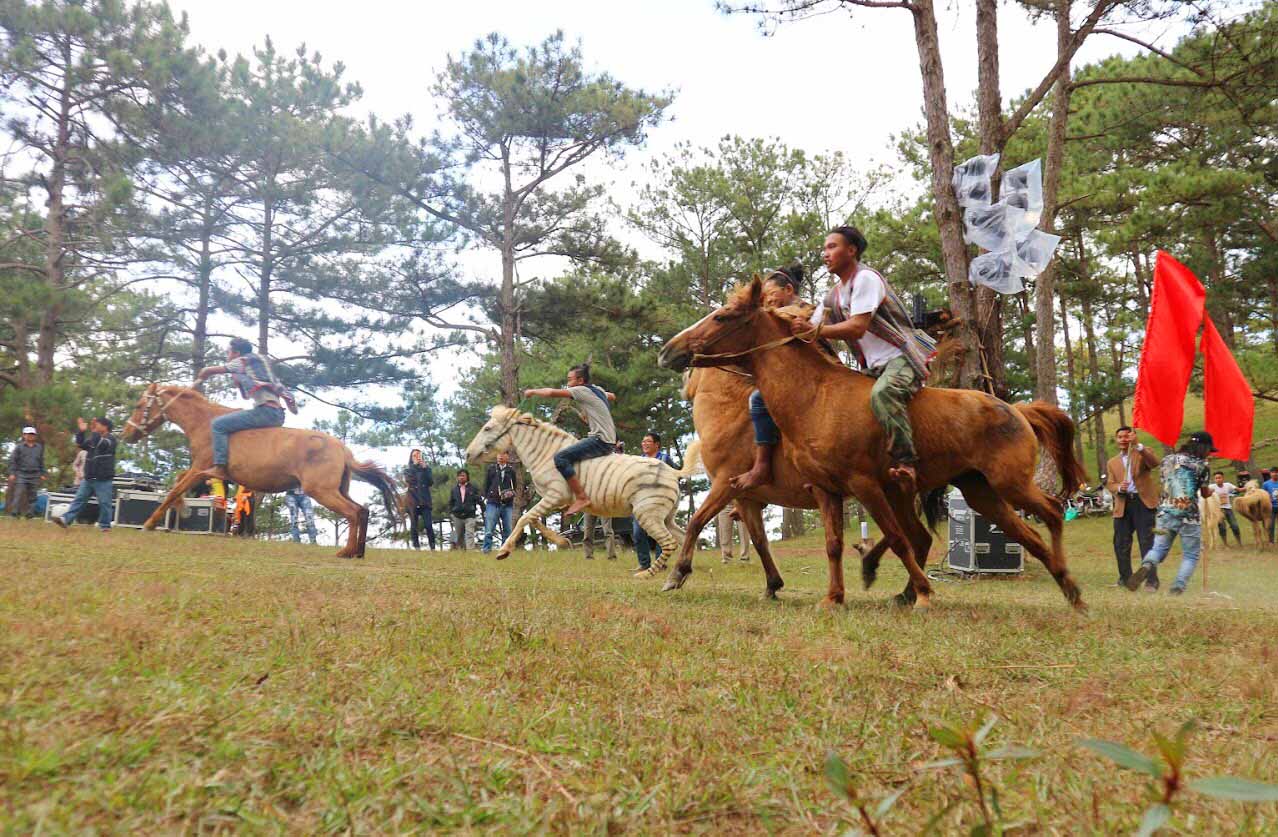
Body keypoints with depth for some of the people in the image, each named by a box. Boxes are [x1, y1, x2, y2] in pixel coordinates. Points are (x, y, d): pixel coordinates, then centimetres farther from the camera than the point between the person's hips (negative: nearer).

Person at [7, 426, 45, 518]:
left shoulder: (39, 447, 12)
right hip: (21, 474, -3)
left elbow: (41, 461, 18)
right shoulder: (19, 447, 3)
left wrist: (42, 474, 13)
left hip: (35, 475, 3)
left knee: (32, 496, 2)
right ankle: (14, 512, -6)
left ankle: (29, 512, 8)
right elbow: (12, 460, 1)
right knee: (18, 494, -10)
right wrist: (12, 473, -7)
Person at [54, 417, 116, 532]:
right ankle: (66, 519, 1)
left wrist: (94, 432, -21)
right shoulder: (93, 439, 18)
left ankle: (105, 526, 6)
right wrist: (81, 431, 1)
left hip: (103, 480, -7)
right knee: (79, 499, 3)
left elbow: (101, 444, -24)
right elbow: (80, 444, 12)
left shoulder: (111, 439, -5)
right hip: (89, 478, 7)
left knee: (104, 503, -2)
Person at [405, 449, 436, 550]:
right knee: (414, 526, -3)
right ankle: (416, 548, -1)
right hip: (413, 501, 0)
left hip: (425, 501, 0)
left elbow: (431, 482, -1)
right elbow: (408, 479, -10)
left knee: (429, 525, -10)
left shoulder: (426, 468, 12)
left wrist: (425, 468, -9)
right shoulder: (409, 469, 11)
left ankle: (433, 548, -10)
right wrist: (414, 465, -12)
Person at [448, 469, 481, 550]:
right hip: (457, 516, 3)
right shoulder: (454, 489, 11)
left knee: (469, 534, -16)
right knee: (459, 536, 11)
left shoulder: (472, 488, 3)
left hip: (469, 516, -3)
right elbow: (450, 502, 18)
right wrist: (451, 512, 10)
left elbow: (478, 500, 3)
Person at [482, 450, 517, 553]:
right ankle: (486, 551, -5)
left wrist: (511, 494, 0)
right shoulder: (491, 468, 9)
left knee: (508, 531, 3)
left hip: (507, 505, 2)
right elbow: (486, 485, 11)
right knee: (488, 531, -8)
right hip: (492, 503, -1)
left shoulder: (511, 470, 10)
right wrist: (486, 498, 2)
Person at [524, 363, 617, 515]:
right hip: (607, 441, 10)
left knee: (560, 457, -19)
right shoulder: (598, 390, 19)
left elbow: (552, 393, -11)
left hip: (600, 440, -10)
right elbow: (612, 396, 40)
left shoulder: (581, 390, -6)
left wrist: (532, 392, 4)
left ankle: (581, 498, -22)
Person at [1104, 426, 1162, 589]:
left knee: (1147, 542, -7)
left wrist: (1137, 445, -24)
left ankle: (1152, 580, -3)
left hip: (1143, 502, -4)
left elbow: (1155, 463, -15)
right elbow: (1109, 484, 11)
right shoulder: (1112, 463, 19)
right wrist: (1119, 487, -12)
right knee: (1121, 544, 5)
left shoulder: (1143, 453, 7)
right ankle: (1125, 578, 18)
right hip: (1122, 505, 4)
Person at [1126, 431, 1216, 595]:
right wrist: (1211, 491, 30)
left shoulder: (1168, 460, 10)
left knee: (1159, 548, 8)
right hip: (1189, 515, -3)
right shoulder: (1202, 465, -2)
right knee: (1190, 555, 10)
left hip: (1166, 512, 3)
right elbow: (1205, 494, 8)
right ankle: (1178, 587, -4)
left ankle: (1146, 567, -23)